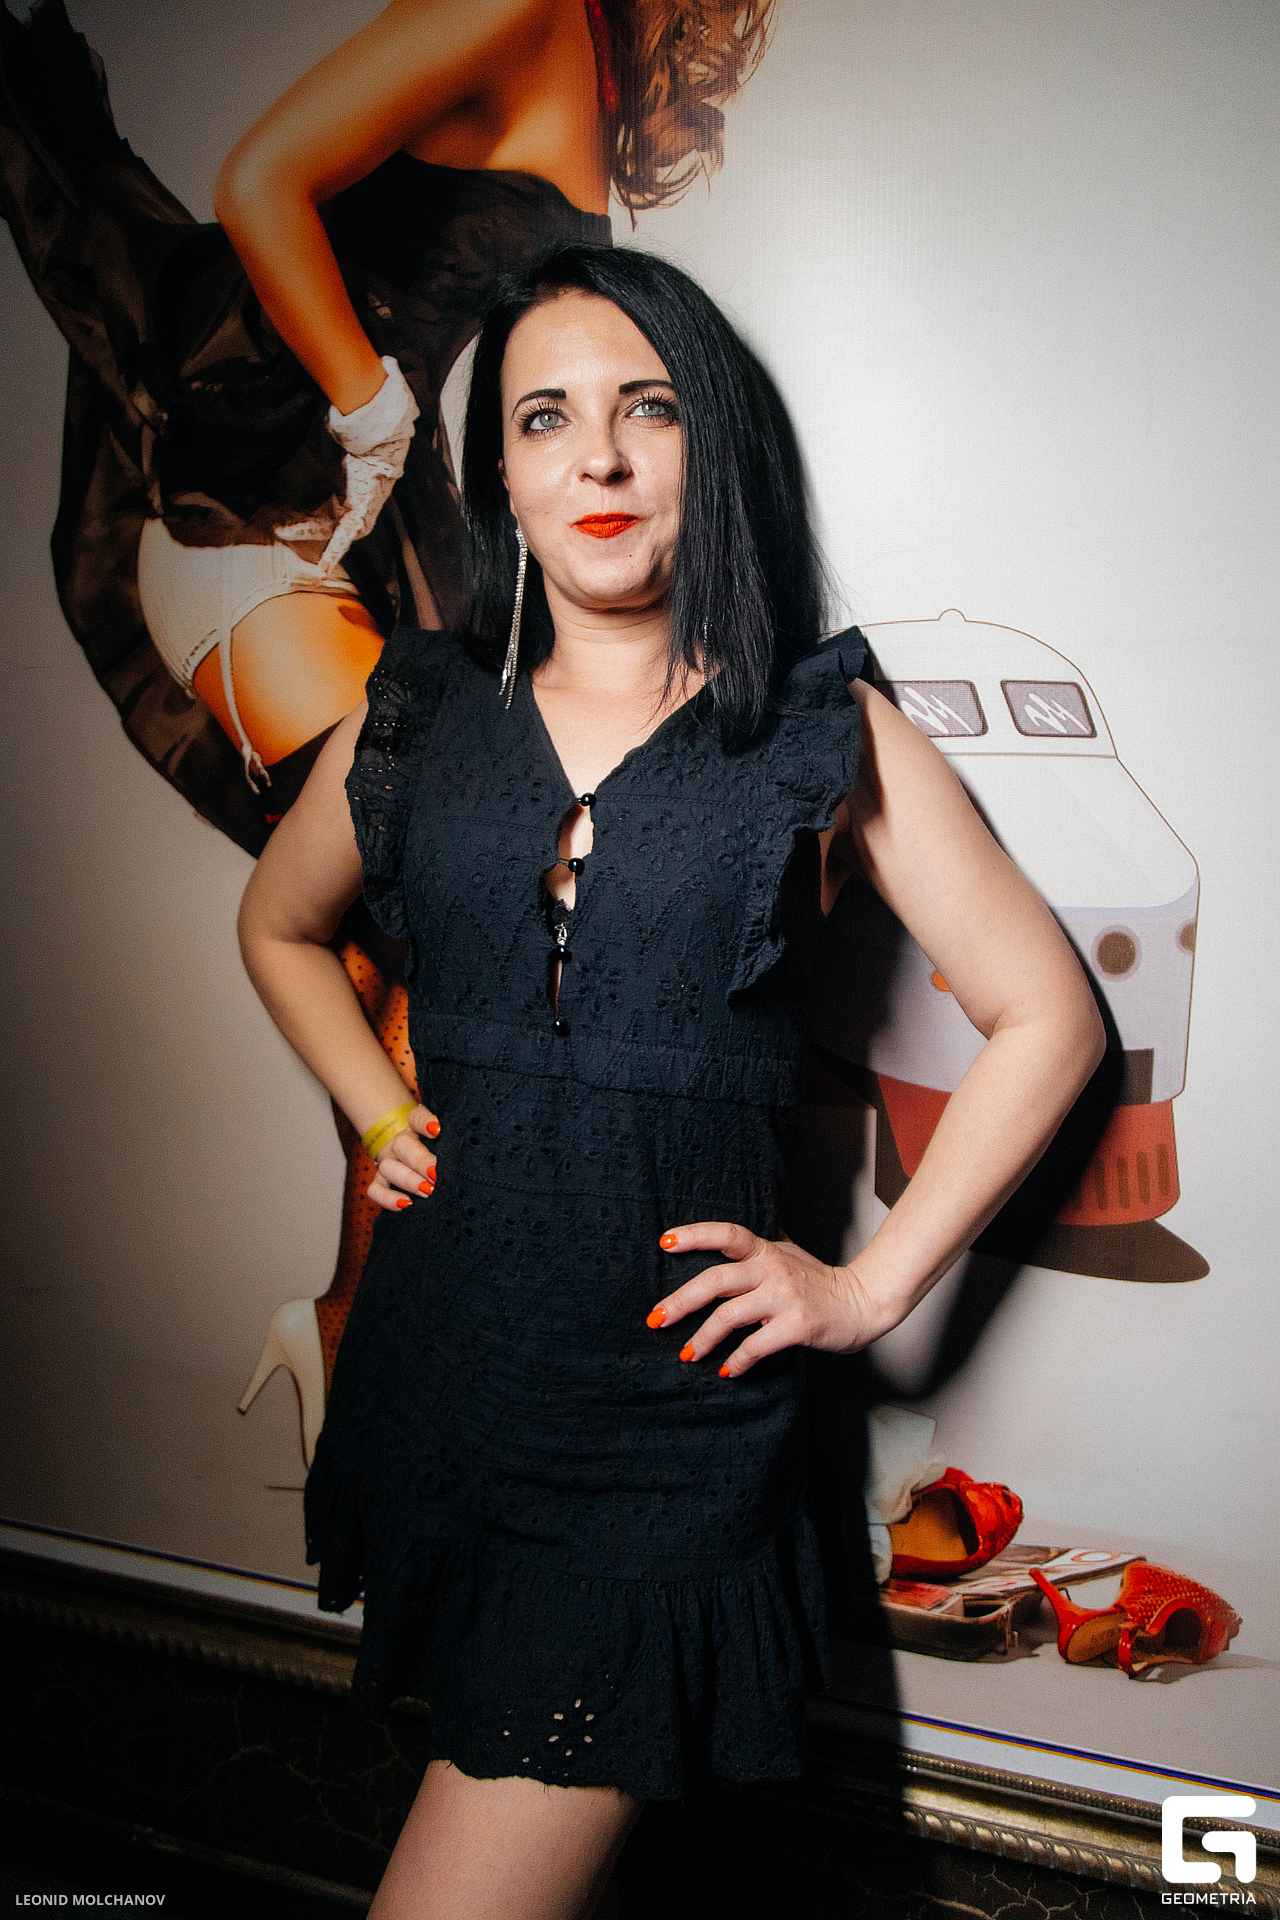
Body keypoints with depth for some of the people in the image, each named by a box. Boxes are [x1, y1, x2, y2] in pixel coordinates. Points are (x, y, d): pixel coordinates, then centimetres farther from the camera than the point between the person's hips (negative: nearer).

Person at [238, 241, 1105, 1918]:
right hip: (432, 1381, 4)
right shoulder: (415, 719, 6)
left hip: (675, 1415, -3)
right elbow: (280, 924, 24)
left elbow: (1047, 1019, 1)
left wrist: (870, 1288, -3)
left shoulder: (831, 736, -2)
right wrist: (377, 1113, 10)